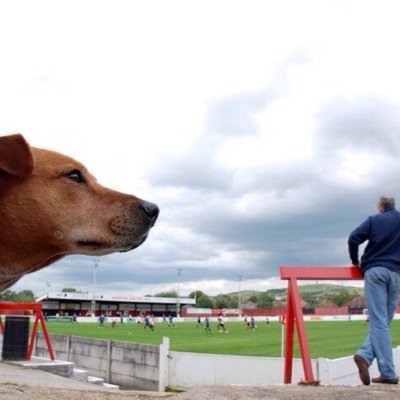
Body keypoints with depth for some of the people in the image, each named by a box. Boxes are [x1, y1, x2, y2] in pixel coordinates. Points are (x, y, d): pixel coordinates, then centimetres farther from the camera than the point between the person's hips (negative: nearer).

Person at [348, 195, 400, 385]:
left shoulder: (374, 220, 7)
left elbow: (353, 238, -5)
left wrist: (355, 261, 10)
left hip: (374, 271, -1)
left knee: (378, 321, -5)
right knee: (383, 320, 5)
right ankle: (365, 354, -13)